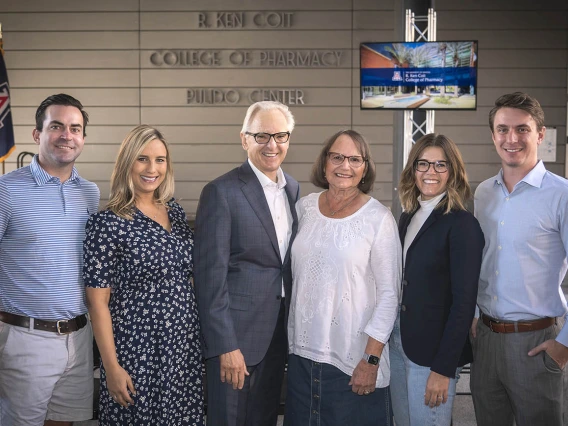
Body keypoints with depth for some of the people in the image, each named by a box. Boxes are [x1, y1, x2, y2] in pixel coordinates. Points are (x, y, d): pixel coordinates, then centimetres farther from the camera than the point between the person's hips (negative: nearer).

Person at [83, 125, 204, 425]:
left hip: (185, 343, 6)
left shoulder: (175, 211, 6)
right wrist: (112, 367, -13)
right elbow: (98, 302, -12)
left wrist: (201, 328, 11)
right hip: (137, 347, -6)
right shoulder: (107, 223, -12)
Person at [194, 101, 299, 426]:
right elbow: (211, 276, -15)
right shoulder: (221, 192, -12)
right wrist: (225, 346, -17)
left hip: (279, 333, 6)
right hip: (236, 335, -6)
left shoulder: (293, 188, 8)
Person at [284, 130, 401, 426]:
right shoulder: (305, 207, 3)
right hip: (303, 351, 4)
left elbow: (388, 293, -8)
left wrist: (371, 360, -12)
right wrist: (291, 339, 12)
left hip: (353, 358, -4)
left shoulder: (379, 218, -9)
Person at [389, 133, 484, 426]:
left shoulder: (462, 224, -13)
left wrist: (444, 368, -18)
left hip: (434, 349, -6)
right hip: (397, 343, 6)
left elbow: (464, 302, -16)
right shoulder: (408, 218, 8)